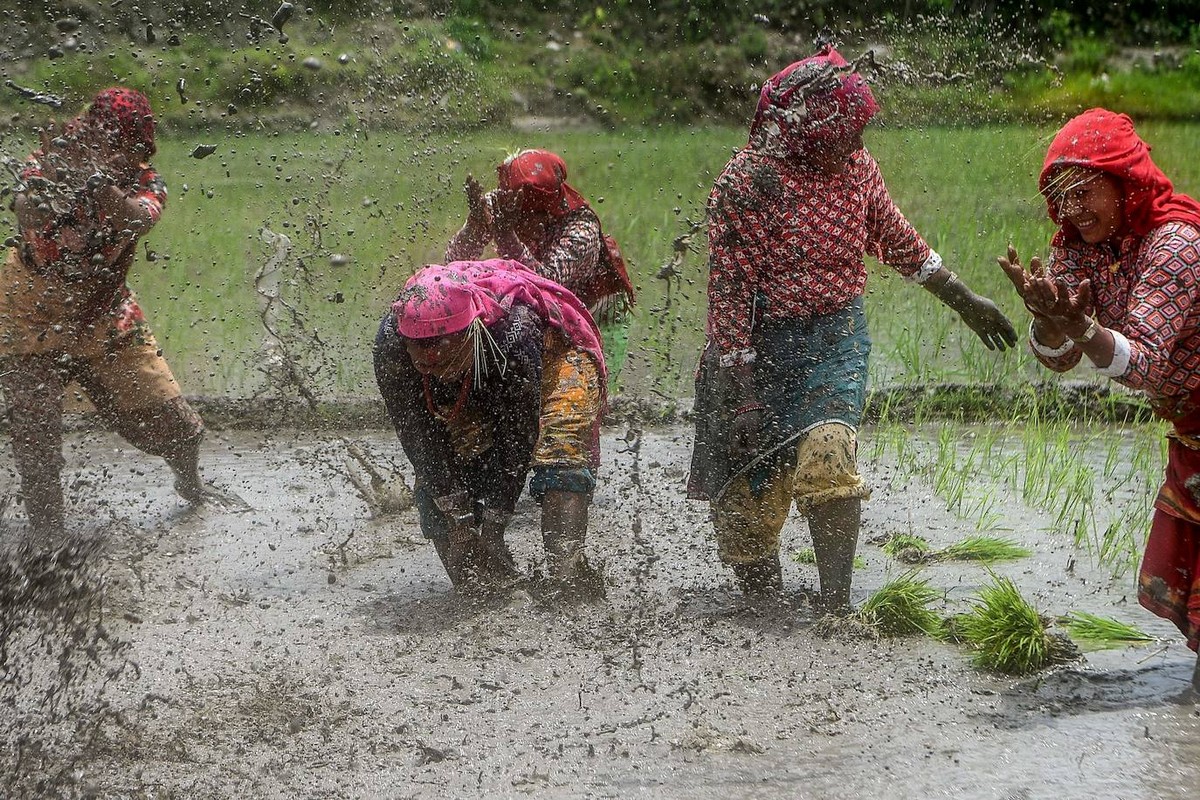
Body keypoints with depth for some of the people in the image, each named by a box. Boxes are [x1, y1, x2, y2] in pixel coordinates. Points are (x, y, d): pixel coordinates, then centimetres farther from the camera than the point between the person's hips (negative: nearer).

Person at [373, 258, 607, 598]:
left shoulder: (513, 334, -45)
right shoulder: (390, 341, -35)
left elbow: (515, 441, -35)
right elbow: (421, 438, -27)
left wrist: (491, 528, -31)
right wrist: (459, 520, -28)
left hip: (554, 356, -4)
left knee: (560, 455, -30)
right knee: (434, 483, -13)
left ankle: (566, 562, -32)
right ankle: (476, 587, -8)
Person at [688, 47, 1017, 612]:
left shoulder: (854, 165, 2)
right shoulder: (748, 180, -15)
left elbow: (895, 238, 19)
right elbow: (729, 289, -16)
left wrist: (965, 300, 25)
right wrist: (737, 389, -19)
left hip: (836, 339, 3)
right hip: (760, 348, -3)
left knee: (827, 451, -25)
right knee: (747, 499, 5)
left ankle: (835, 605, -22)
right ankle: (760, 600, 30)